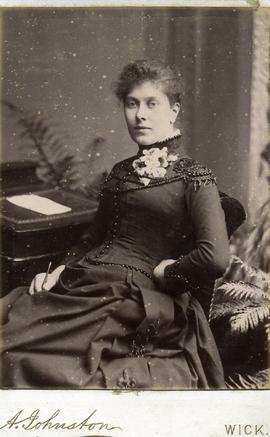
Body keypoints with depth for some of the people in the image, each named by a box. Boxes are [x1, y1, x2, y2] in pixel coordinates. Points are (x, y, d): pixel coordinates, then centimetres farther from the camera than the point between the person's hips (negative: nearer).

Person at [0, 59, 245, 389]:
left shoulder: (194, 178, -1)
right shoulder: (120, 173, 20)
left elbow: (215, 258, -16)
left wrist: (163, 274, -4)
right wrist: (60, 270, 8)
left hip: (136, 296, -6)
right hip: (81, 284, 7)